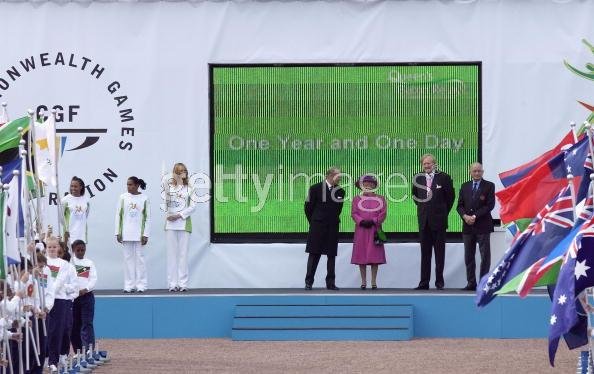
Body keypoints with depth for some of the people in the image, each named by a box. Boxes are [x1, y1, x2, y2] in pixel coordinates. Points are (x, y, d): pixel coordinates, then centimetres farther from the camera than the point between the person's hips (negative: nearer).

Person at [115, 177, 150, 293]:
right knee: (128, 258, 3)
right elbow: (118, 215, 6)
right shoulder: (123, 197, 3)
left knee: (139, 257, 0)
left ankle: (141, 285, 4)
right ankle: (129, 285, 6)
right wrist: (118, 233, 2)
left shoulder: (144, 198, -1)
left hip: (139, 234, -2)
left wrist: (145, 234, -4)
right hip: (126, 234, 2)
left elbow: (147, 218, 1)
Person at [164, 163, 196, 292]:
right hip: (170, 223, 0)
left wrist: (179, 215, -10)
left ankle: (183, 283, 1)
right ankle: (172, 283, 1)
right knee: (172, 253, 0)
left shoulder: (189, 189, 7)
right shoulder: (169, 188, 6)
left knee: (183, 253, -1)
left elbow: (192, 206, 0)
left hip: (184, 222, 0)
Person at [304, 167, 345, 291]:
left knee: (332, 255, 4)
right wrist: (313, 222, 6)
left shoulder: (339, 191, 6)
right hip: (317, 227, -3)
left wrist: (334, 221, 11)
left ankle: (330, 283, 9)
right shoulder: (316, 188, -3)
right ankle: (309, 282, 3)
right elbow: (308, 207, 2)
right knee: (314, 254, -1)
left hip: (333, 227, 3)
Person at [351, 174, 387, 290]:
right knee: (361, 256, -1)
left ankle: (374, 281, 1)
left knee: (375, 255, -3)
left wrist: (373, 221, -13)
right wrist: (361, 221, -15)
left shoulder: (380, 199, 8)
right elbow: (354, 213, 2)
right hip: (361, 230, 1)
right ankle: (363, 281, 5)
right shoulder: (356, 199, 10)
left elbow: (383, 213, 0)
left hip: (375, 230, -1)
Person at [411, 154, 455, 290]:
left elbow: (451, 196, 4)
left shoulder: (443, 178, -4)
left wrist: (444, 212, 7)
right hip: (424, 221, 3)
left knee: (440, 252, 3)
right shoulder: (418, 179, 5)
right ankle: (424, 282, 6)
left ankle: (439, 281, 8)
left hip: (439, 220, -3)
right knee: (425, 253, 4)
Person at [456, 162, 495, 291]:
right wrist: (465, 216, -11)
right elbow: (460, 205, 9)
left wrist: (475, 216, -15)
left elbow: (490, 205, -8)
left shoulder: (489, 186, 0)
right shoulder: (465, 186, 13)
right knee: (469, 257, 5)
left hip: (482, 226, -4)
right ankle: (471, 283, 9)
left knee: (485, 256, -3)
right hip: (468, 226, 4)